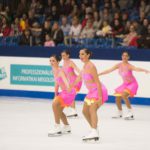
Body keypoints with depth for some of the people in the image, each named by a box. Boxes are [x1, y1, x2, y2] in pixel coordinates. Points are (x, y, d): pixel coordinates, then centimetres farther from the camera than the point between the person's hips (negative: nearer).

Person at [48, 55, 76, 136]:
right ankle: (67, 127, 41)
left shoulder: (60, 71, -22)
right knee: (59, 110, 20)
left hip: (69, 92, -10)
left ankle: (57, 127, -21)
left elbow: (64, 79, -43)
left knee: (55, 104, -27)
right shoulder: (54, 71, 3)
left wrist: (68, 87, -62)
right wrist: (56, 94, 19)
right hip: (63, 92, 10)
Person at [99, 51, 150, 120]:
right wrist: (99, 74, 4)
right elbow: (109, 70, 1)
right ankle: (119, 113, 34)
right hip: (125, 84, 7)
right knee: (117, 98, 9)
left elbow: (136, 69, -44)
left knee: (124, 95, -30)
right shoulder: (119, 65, -6)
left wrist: (144, 70, -64)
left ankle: (130, 113, -23)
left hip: (132, 84, -7)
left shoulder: (129, 66, -25)